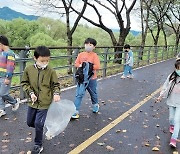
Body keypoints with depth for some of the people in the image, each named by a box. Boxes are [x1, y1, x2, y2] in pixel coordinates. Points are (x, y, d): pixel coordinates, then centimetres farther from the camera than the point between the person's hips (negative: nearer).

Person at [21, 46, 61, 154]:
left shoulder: (51, 71, -11)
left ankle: (38, 145, 19)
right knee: (30, 122, 17)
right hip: (33, 102, 4)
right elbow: (24, 83, 3)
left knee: (38, 124, -3)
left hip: (45, 103, -4)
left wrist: (56, 93, -20)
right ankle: (40, 127, 50)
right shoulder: (29, 69, -7)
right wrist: (30, 93, -10)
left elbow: (56, 84, -1)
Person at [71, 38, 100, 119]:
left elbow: (97, 66, -18)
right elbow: (76, 63, 2)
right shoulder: (81, 54, 1)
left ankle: (95, 104, 47)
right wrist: (81, 66, -17)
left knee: (93, 93, 19)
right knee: (79, 94, -2)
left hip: (92, 79, -2)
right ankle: (76, 111, 1)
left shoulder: (94, 55, -10)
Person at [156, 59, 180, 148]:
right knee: (171, 117, 16)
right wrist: (161, 96, 3)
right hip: (171, 101, 3)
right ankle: (172, 126, 51)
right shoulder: (172, 76, -7)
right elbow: (166, 87, 3)